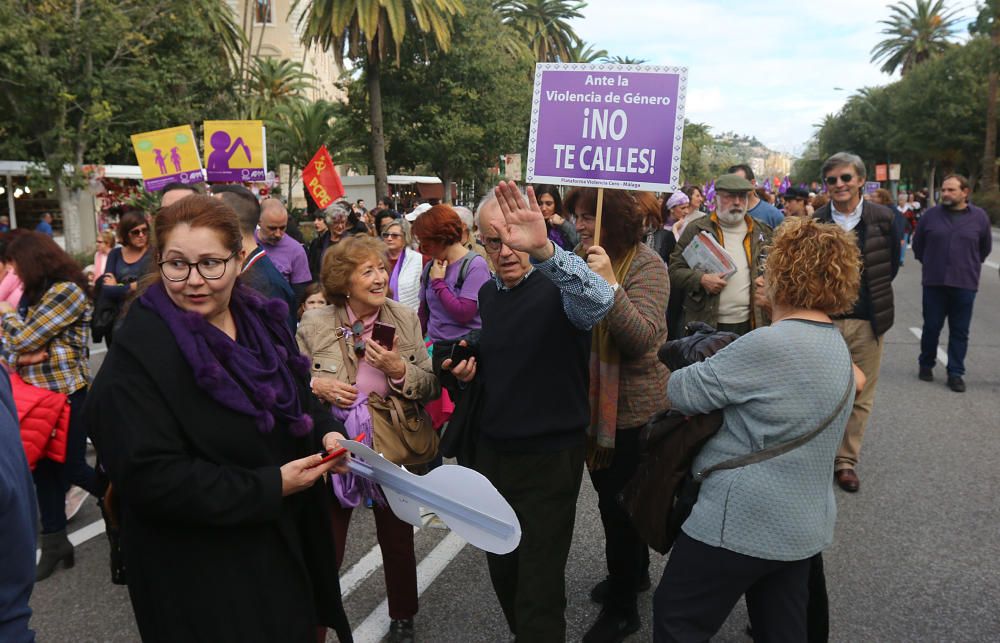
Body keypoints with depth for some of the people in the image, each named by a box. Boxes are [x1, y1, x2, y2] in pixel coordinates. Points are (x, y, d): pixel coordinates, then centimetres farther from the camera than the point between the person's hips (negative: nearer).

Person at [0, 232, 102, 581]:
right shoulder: (37, 292, 12)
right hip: (39, 392, 8)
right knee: (44, 466, 9)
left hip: (68, 393, -8)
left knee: (70, 467, 1)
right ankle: (54, 542, 18)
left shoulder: (67, 291, -16)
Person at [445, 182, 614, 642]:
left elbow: (599, 302, -40)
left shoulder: (558, 287, -16)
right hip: (492, 450, 7)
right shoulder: (487, 293, 6)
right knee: (502, 570, 23)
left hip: (549, 459, -7)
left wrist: (544, 249, -54)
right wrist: (469, 370, -1)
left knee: (538, 589, 2)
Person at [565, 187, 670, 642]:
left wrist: (610, 286, -37)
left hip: (632, 407, -7)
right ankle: (635, 570, 47)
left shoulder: (646, 265, -17)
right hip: (590, 401, 7)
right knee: (612, 495, 23)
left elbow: (644, 339, -29)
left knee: (618, 502, 5)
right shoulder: (583, 257, 2)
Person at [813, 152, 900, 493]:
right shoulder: (816, 221, -2)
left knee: (861, 397, 8)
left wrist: (871, 298, 7)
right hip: (824, 319, 0)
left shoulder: (883, 219, -2)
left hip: (867, 322, 1)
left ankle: (846, 459, 21)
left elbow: (891, 266, 8)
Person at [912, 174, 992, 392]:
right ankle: (926, 365, 25)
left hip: (965, 285, 0)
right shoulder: (931, 215, 0)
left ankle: (955, 373, 13)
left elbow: (985, 247, 14)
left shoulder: (979, 216, 1)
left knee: (960, 332, 5)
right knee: (931, 327, 7)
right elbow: (917, 243, 13)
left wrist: (970, 265, 14)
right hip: (934, 283, 0)